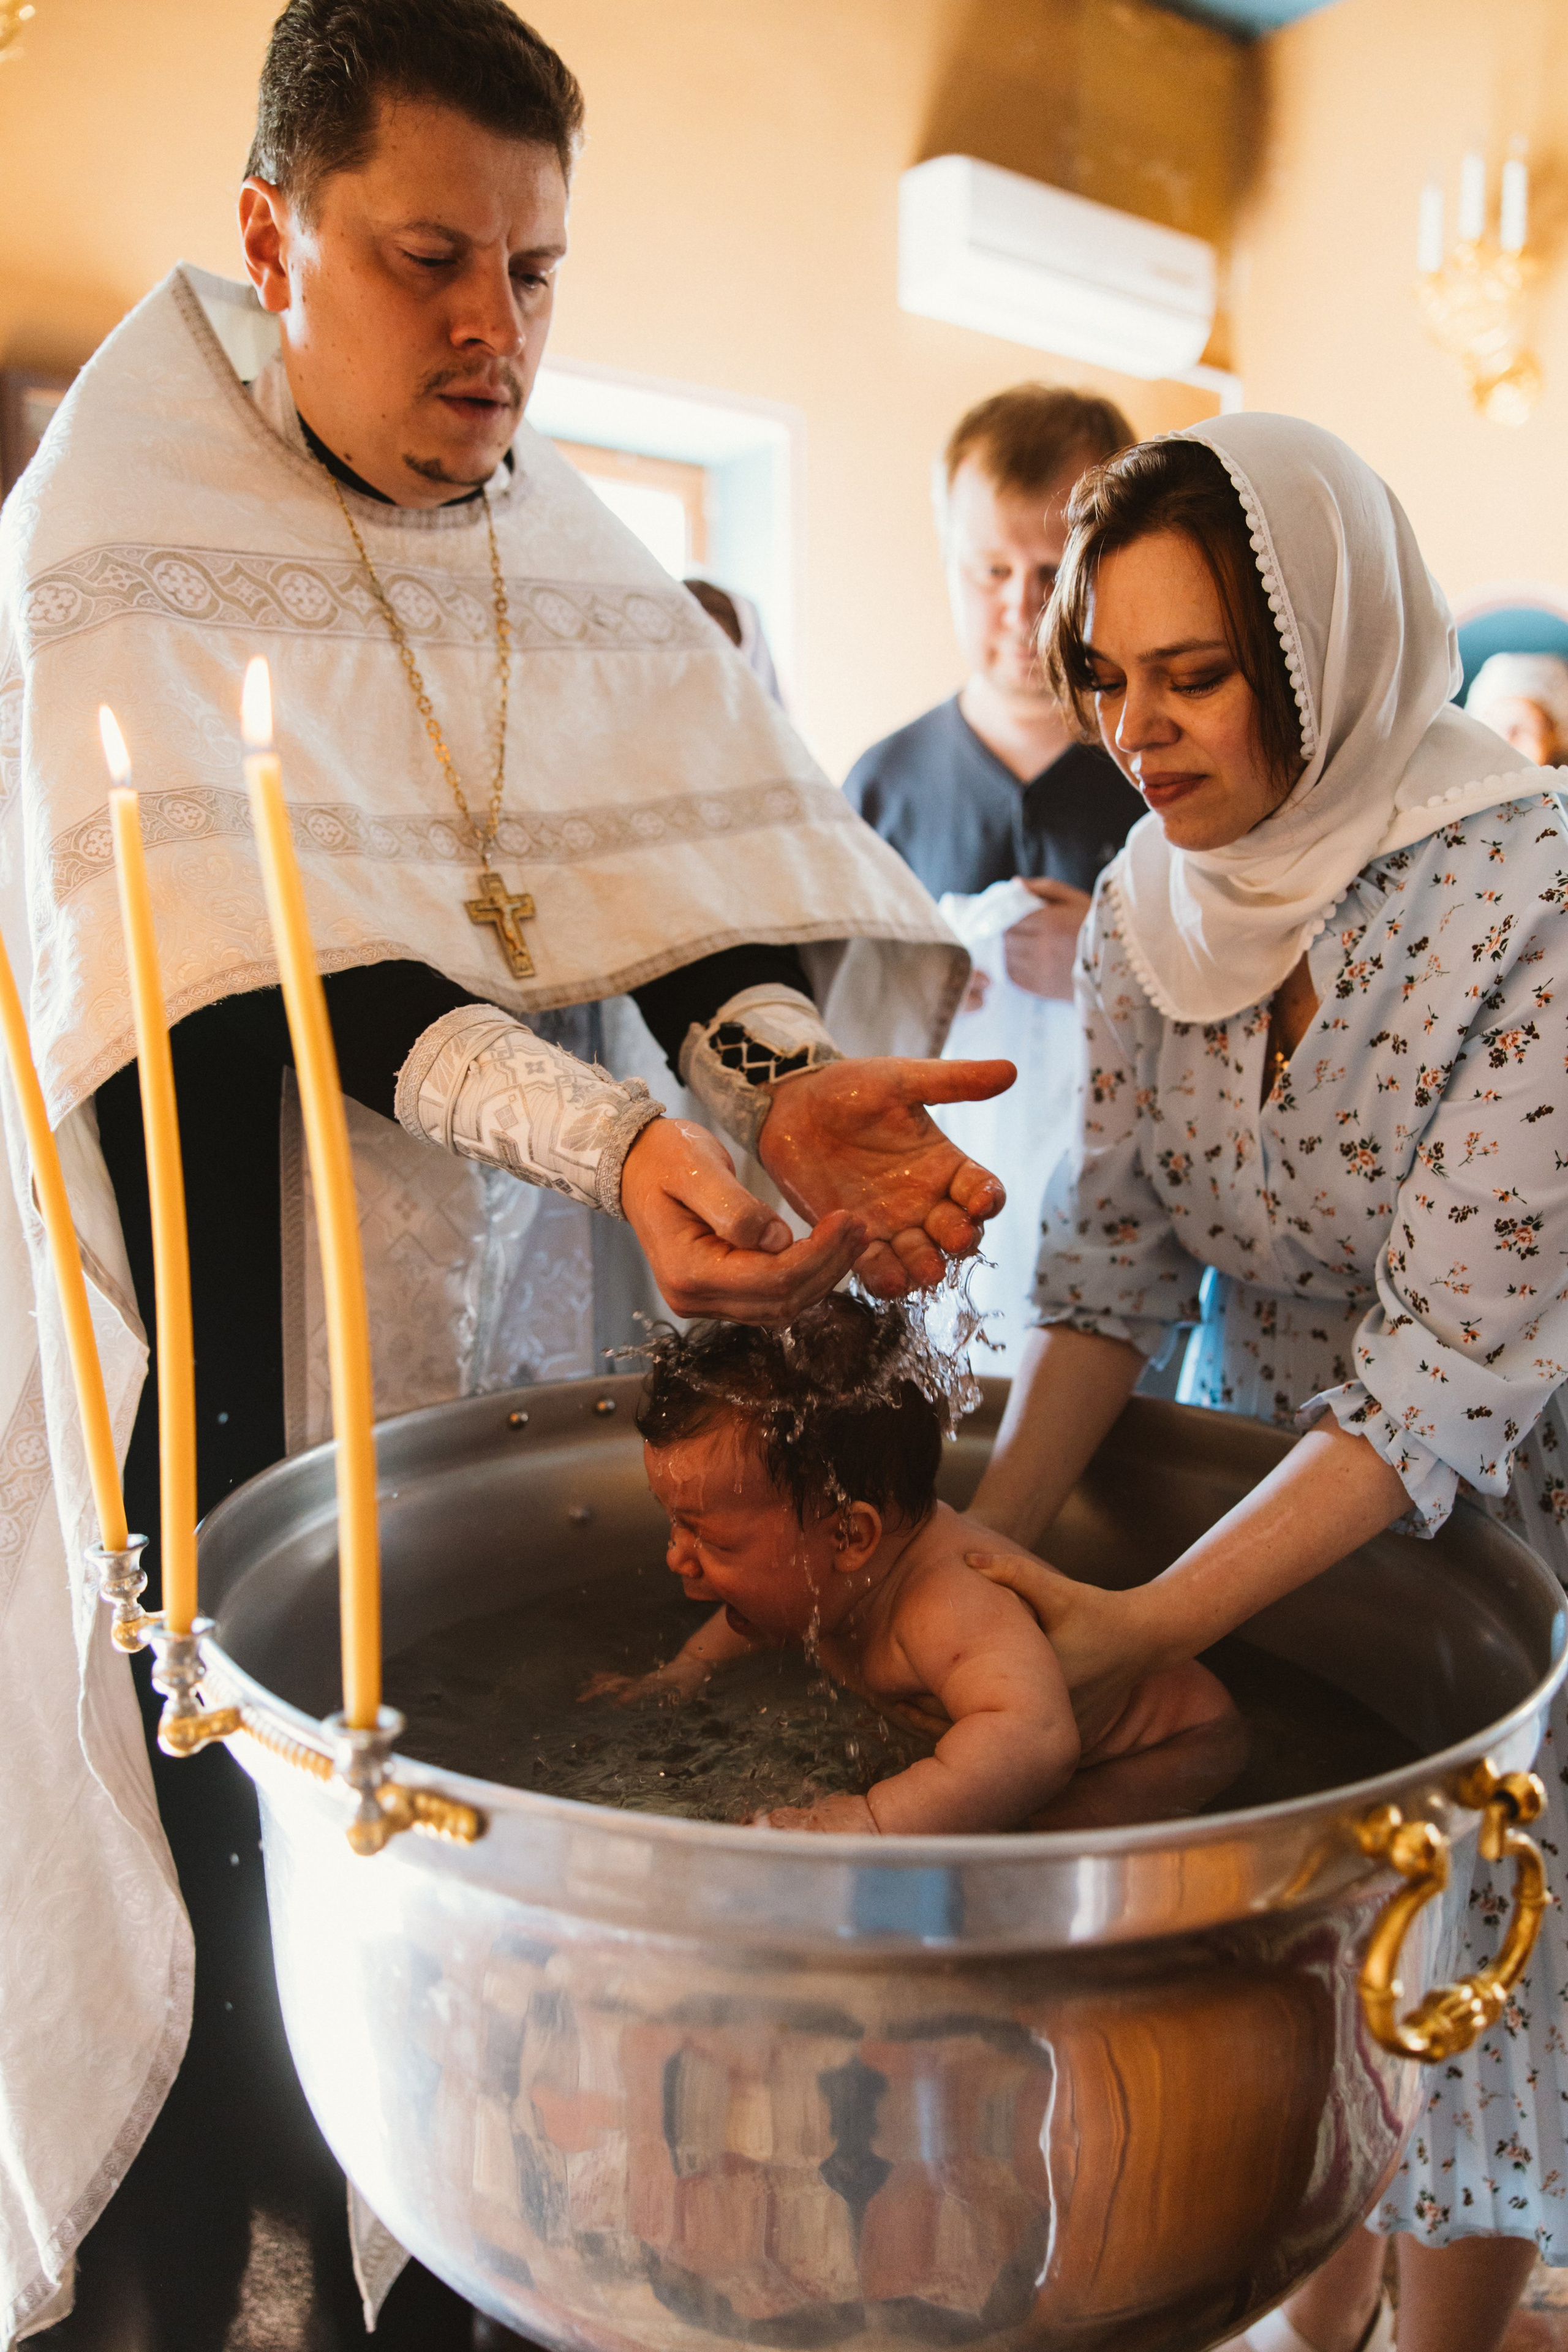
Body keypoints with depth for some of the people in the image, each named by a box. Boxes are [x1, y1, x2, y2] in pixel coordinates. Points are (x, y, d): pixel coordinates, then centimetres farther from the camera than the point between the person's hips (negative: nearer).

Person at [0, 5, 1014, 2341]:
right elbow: (260, 946, -21)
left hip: (531, 1352, 4)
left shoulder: (589, 569, 8)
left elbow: (685, 875, -5)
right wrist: (601, 1137, -35)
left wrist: (784, 1078, -26)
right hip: (231, 1367, -3)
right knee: (255, 1869, 6)